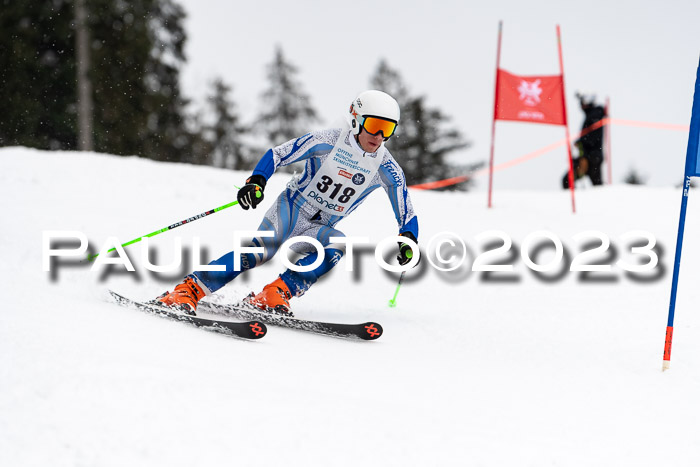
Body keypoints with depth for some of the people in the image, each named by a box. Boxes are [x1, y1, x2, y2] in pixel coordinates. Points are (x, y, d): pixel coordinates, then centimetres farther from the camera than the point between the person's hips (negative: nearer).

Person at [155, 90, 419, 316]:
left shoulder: (387, 169, -5)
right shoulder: (328, 142, -13)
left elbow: (407, 215, 2)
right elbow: (277, 155, -11)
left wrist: (408, 239, -18)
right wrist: (256, 181, -29)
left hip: (316, 230, 4)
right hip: (290, 210, -3)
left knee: (338, 245, -30)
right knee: (264, 248, -30)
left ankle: (273, 296, -32)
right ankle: (187, 291, -32)